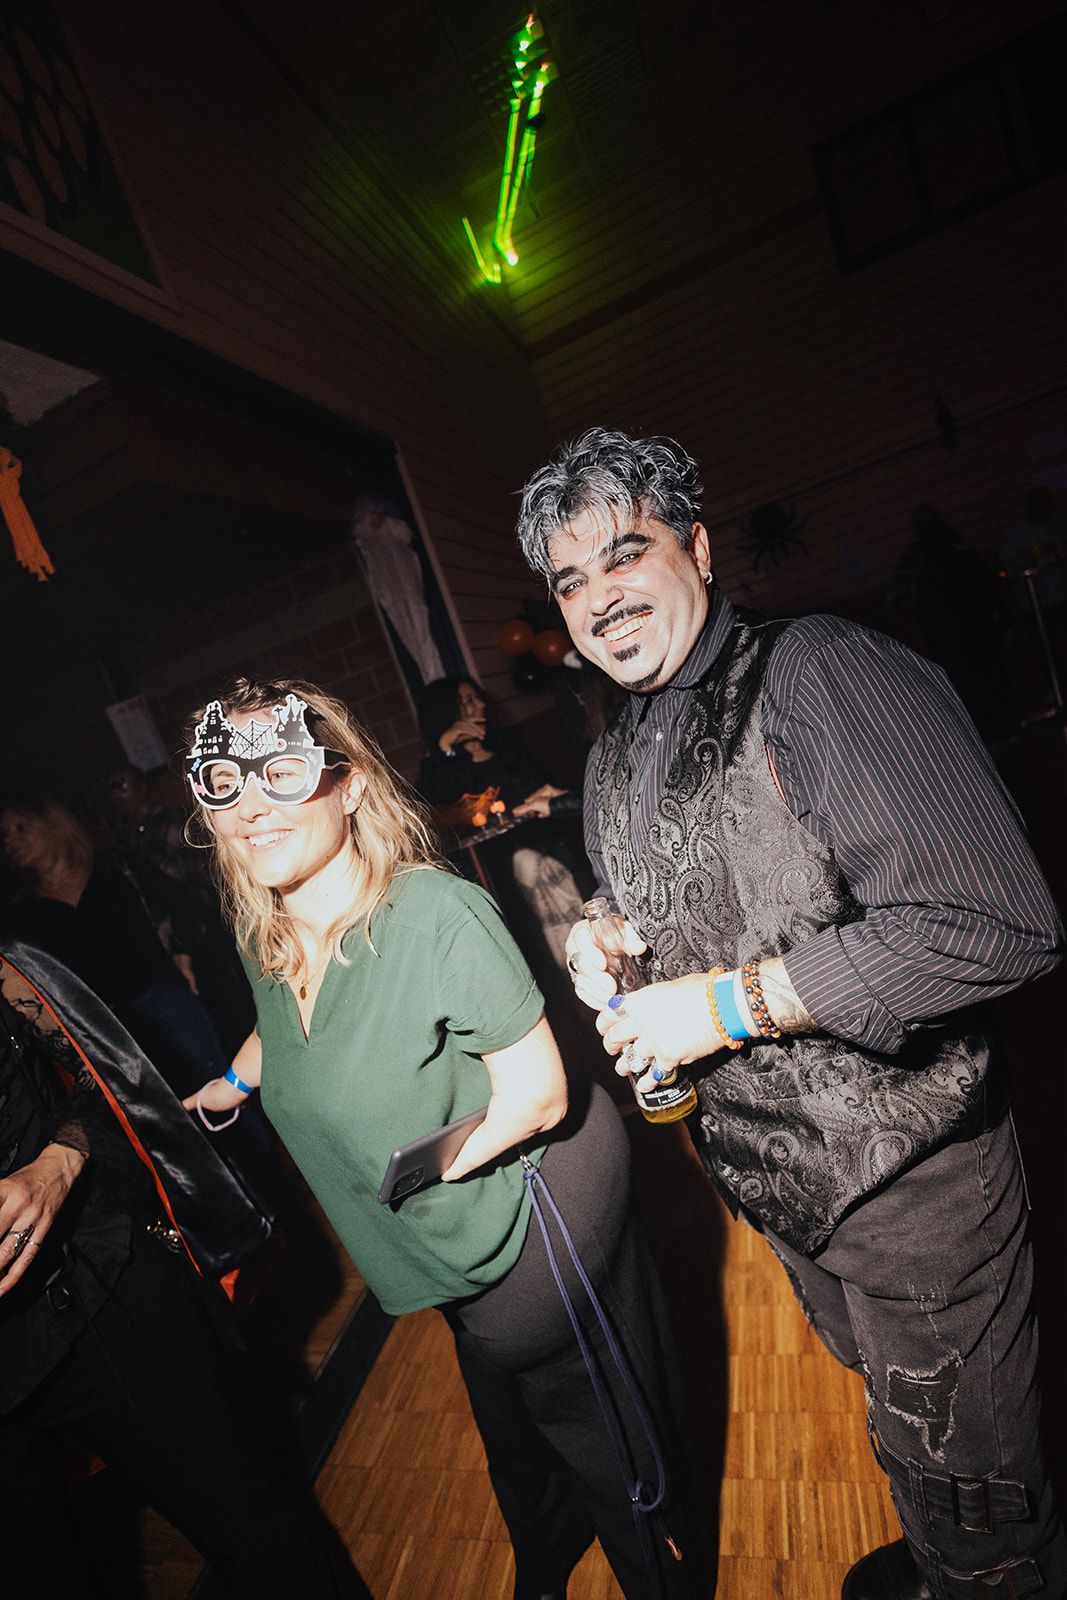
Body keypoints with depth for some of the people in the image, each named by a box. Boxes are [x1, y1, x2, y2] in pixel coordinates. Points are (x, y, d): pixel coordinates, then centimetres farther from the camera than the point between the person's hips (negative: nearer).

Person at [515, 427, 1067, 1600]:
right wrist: (607, 944, -6)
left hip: (904, 1166, -7)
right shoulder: (612, 760, 4)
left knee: (958, 1470, 18)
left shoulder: (816, 673, -21)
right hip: (771, 1177, 7)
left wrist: (730, 1004, -26)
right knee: (898, 1415, 32)